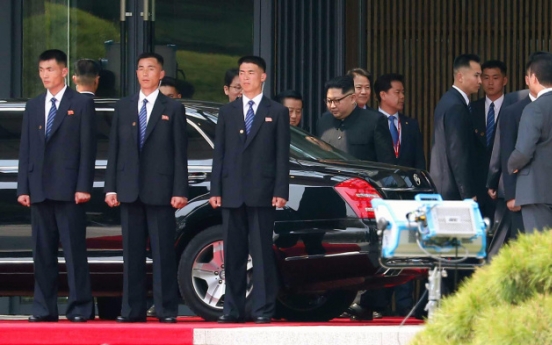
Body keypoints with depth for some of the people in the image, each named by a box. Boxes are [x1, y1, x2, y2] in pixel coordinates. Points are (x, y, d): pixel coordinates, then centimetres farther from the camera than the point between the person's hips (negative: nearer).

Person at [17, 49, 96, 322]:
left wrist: (83, 186, -11)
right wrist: (23, 187, 5)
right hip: (39, 190, 5)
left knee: (74, 250, -5)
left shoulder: (81, 104, 2)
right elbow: (25, 149, 13)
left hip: (68, 188, -5)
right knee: (42, 252, 5)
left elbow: (88, 148, -3)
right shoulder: (33, 106, 16)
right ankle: (44, 308, 8)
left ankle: (80, 308, -4)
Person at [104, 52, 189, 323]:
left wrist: (180, 191, -7)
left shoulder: (173, 109, 5)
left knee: (163, 252, -3)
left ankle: (166, 309, -1)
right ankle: (132, 309, 5)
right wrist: (111, 187, 3)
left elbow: (180, 153, 1)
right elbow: (114, 149, 11)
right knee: (132, 252, 3)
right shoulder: (123, 107, 13)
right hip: (130, 189, 3)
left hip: (160, 189, -3)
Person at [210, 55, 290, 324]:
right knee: (233, 253, 3)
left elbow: (282, 155, 2)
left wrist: (281, 191, -7)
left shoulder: (277, 113, 7)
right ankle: (233, 309, 7)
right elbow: (219, 153, 11)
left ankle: (263, 309, -3)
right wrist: (215, 190, 3)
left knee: (262, 252, -4)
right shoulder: (227, 112, 14)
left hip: (262, 192, -3)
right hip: (232, 193, 3)